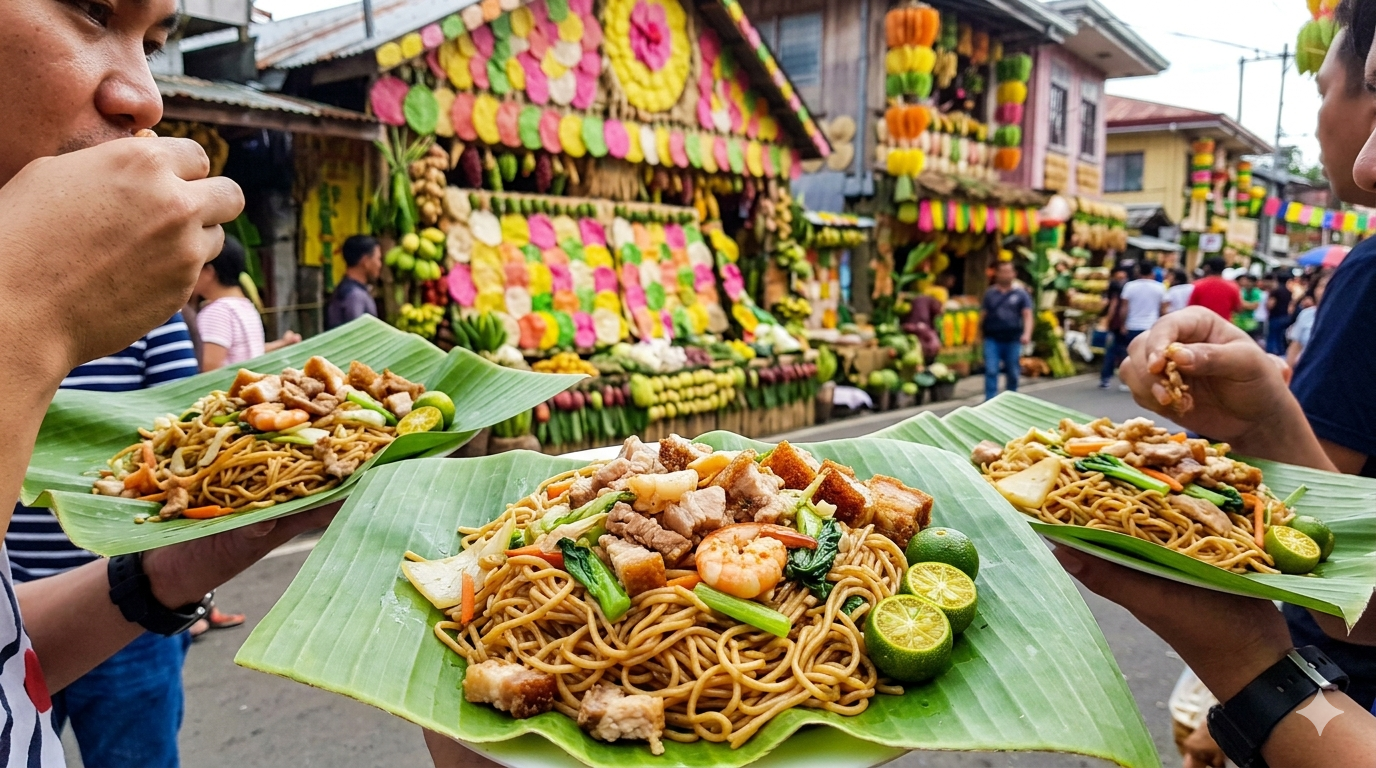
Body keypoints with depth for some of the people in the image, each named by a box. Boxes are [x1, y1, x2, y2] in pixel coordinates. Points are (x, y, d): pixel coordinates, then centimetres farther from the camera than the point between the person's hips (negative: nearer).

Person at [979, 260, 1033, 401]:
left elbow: (1027, 315, -4)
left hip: (1013, 340, 0)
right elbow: (983, 315, 10)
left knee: (1013, 373, 10)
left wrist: (1027, 334, -20)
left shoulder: (1021, 294, 4)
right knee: (991, 371, -10)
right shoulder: (990, 294, 7)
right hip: (992, 339, 0)